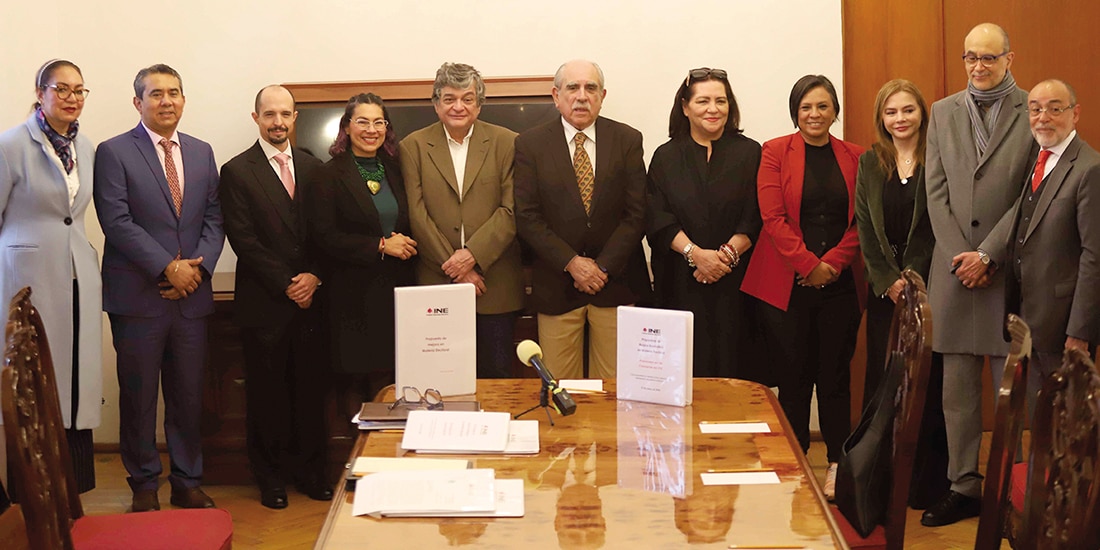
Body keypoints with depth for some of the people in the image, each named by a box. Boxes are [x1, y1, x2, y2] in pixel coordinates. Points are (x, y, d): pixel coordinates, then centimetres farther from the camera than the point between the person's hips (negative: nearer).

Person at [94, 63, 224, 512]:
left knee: (188, 395, 9)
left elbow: (213, 219, 10)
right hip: (138, 296, -4)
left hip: (191, 293, 4)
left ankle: (187, 482, 21)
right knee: (139, 397, 5)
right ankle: (144, 486, 18)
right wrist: (168, 267, -15)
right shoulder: (114, 152, -2)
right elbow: (117, 221, -10)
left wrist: (199, 265, -7)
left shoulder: (201, 152, 13)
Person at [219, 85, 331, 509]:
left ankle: (310, 470, 19)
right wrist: (286, 284, -11)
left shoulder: (313, 168, 12)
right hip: (264, 302, -3)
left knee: (310, 387, 7)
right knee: (266, 391, 3)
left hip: (309, 298, 3)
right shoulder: (237, 172, -1)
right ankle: (271, 477, 16)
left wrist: (314, 276, -6)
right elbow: (244, 239, -7)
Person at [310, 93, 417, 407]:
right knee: (359, 383, 0)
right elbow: (324, 236, -9)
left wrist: (406, 244, -4)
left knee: (392, 384, 2)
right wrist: (380, 246, -14)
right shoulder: (331, 175, -2)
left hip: (396, 290, 4)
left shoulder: (395, 171, 13)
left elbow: (411, 224, 20)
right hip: (354, 295, -4)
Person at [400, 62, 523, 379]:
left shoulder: (506, 143, 4)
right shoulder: (413, 147, 5)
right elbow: (416, 214, -1)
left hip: (496, 285, 0)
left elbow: (511, 209, -3)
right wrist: (454, 266, -8)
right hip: (437, 285, 0)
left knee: (496, 377, 7)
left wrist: (472, 254, -14)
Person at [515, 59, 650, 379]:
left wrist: (603, 267, -9)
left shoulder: (628, 140, 4)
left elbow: (636, 213, -1)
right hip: (556, 287, -1)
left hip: (615, 283, 1)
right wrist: (571, 263, -11)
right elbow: (527, 218, -3)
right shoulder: (530, 144, 2)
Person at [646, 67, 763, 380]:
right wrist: (695, 253, -14)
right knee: (687, 371, -1)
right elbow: (657, 219, -1)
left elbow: (755, 219, 0)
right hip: (682, 286, 0)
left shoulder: (749, 153, 6)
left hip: (734, 284, 0)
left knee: (732, 365, -1)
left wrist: (727, 254, -15)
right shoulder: (666, 157, 8)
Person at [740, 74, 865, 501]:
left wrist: (833, 263, -9)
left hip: (839, 284, 2)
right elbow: (773, 217, -6)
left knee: (835, 376, 6)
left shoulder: (854, 157, 9)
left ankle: (837, 466, 16)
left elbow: (861, 221, 5)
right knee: (794, 377, 3)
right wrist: (809, 264, -12)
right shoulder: (775, 152, 2)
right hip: (786, 284, -2)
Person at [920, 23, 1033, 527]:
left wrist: (987, 255, -11)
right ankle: (964, 488, 16)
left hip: (1009, 269, -3)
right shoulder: (943, 112, 12)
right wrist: (960, 257, -4)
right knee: (957, 389, 7)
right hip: (954, 269, 4)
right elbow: (936, 192, 6)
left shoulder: (1033, 112, -1)